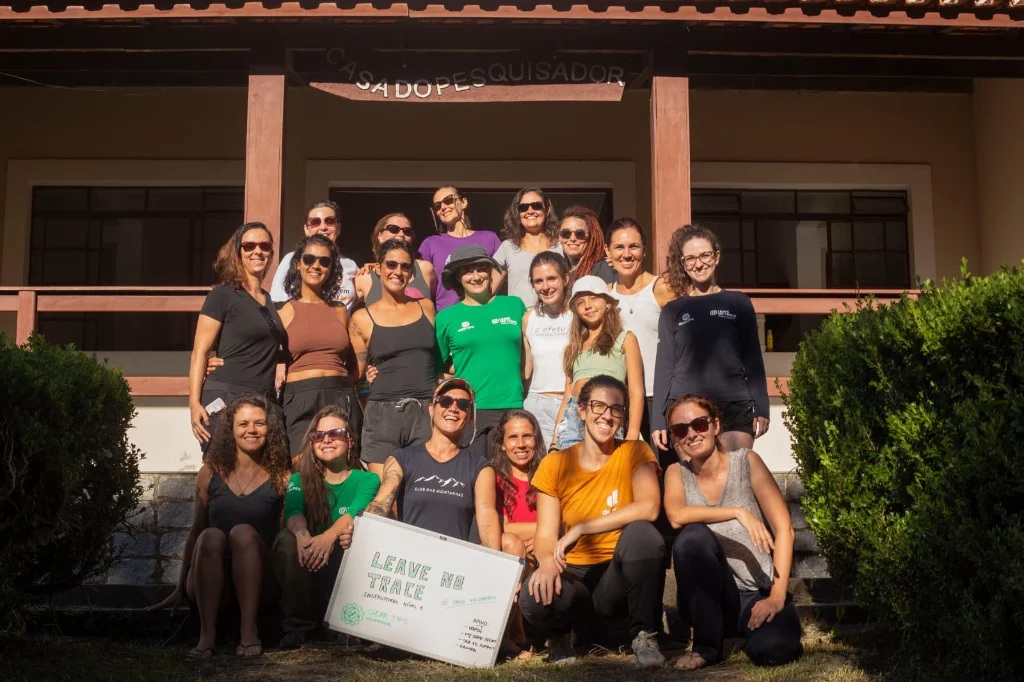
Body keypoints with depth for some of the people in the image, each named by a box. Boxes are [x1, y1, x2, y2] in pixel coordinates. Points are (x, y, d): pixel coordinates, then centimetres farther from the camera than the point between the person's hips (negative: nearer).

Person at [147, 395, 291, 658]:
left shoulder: (281, 478, 3)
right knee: (211, 536, -28)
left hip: (255, 582, -1)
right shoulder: (211, 473, 7)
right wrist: (180, 588, 15)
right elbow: (195, 531, 13)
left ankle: (249, 630, -27)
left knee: (243, 532, -29)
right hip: (210, 583, 1)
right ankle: (207, 635, -31)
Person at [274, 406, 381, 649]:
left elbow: (356, 512, -16)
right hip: (308, 568, 2)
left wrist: (330, 536, -38)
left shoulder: (367, 479, 6)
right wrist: (302, 535, -34)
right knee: (287, 539, -27)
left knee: (353, 536, -31)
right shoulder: (300, 480, 13)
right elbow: (293, 512, -9)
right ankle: (297, 625, -20)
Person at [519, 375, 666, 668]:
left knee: (641, 532, -32)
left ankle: (645, 634, -11)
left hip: (618, 576, -1)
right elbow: (545, 535, -5)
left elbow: (648, 508, -24)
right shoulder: (555, 464, 0)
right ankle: (559, 636, 7)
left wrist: (580, 529, -26)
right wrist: (548, 561, -29)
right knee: (533, 597, -32)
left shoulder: (635, 452, -5)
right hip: (574, 577, 1)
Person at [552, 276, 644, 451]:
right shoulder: (575, 346, 23)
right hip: (572, 418, 4)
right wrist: (555, 439, 12)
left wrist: (632, 435, -10)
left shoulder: (625, 339, 11)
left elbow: (636, 392, 2)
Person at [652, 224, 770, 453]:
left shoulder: (738, 303, 8)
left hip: (735, 410, 0)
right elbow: (664, 367, 8)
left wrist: (761, 410, 2)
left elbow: (753, 359, 9)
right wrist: (659, 421, 3)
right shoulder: (672, 311, 9)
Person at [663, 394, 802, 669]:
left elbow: (784, 529, -9)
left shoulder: (746, 461, -5)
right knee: (693, 536, -29)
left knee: (771, 649, -31)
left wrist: (777, 596, -16)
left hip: (758, 593, 0)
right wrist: (738, 512, -29)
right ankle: (707, 645, -12)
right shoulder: (677, 473, 1)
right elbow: (676, 516, -22)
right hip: (712, 596, 0)